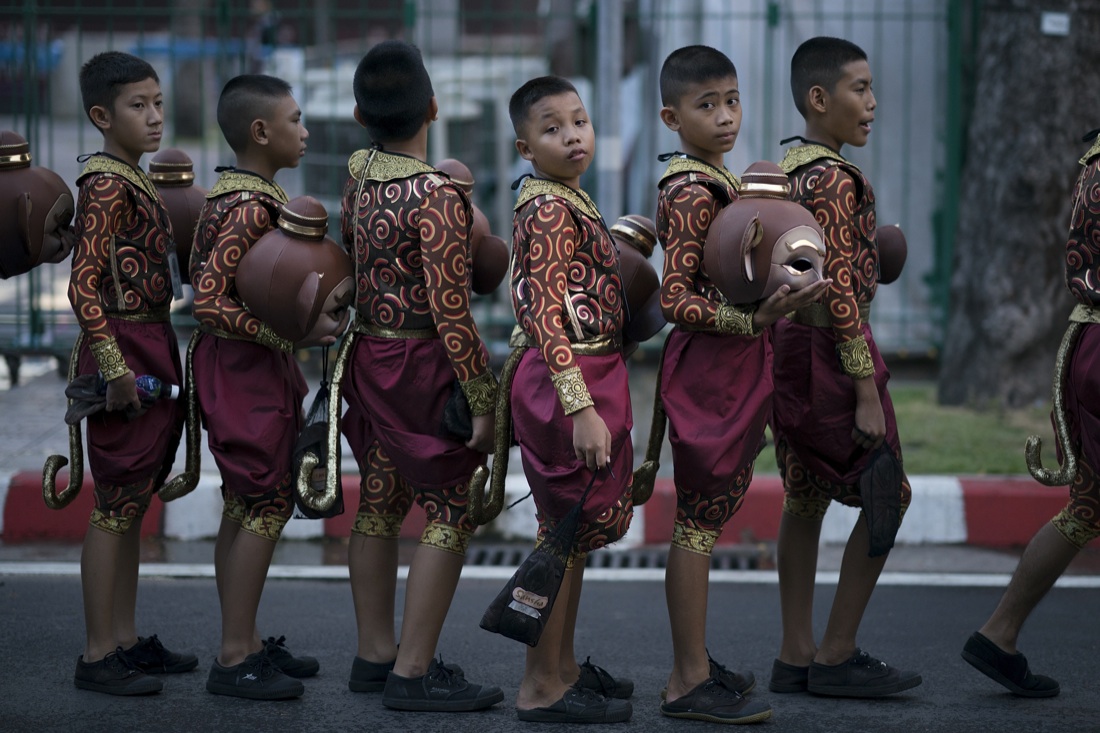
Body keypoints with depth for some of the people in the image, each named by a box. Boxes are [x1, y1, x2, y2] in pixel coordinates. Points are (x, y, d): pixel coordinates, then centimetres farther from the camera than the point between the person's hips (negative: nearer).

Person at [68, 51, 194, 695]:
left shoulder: (137, 183, 14)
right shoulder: (105, 186, -15)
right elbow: (84, 285, -22)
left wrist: (155, 363, 17)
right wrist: (112, 366, -24)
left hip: (152, 349, 9)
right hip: (124, 349, -9)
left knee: (133, 502, 14)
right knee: (117, 505, -5)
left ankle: (126, 639, 22)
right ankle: (99, 655, 0)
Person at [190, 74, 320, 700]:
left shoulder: (260, 196, 11)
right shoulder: (250, 207, -21)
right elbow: (210, 303, -26)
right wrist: (282, 333, -25)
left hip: (257, 367, 10)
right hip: (246, 368, -10)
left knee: (247, 505, 15)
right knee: (267, 505, -6)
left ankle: (244, 643, 23)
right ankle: (235, 660, -3)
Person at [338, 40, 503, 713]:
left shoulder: (360, 176, 4)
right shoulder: (437, 196, -19)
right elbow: (450, 309, -21)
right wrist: (483, 398, -17)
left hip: (371, 353, 8)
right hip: (425, 364, -8)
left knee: (381, 504, 15)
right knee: (451, 514, -2)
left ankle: (375, 656, 24)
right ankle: (413, 674, -3)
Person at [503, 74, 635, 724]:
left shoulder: (564, 201, 14)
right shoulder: (551, 210, -17)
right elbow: (547, 318, -23)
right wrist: (580, 406, -27)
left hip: (588, 380, 10)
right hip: (571, 382, -10)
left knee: (572, 533, 17)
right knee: (566, 532, -4)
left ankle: (564, 667, 27)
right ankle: (542, 688, 1)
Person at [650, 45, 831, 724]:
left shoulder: (715, 179, 12)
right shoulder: (693, 193, -18)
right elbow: (675, 300, -22)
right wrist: (754, 320, -29)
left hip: (731, 364, 10)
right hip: (711, 368, -10)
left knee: (706, 513, 15)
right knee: (701, 518, -4)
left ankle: (694, 662, 25)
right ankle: (690, 682, 1)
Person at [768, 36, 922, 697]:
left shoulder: (784, 171, 12)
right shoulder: (834, 179, -17)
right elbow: (840, 290, -22)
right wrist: (867, 391, -21)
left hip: (787, 344, 9)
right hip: (831, 348, -9)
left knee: (806, 499, 12)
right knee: (889, 495, -1)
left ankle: (796, 657, 15)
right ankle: (837, 658, 1)